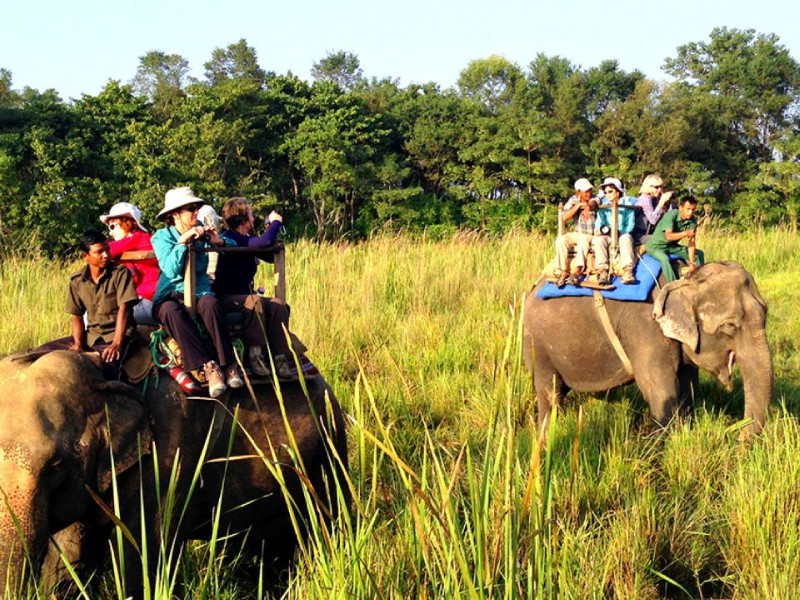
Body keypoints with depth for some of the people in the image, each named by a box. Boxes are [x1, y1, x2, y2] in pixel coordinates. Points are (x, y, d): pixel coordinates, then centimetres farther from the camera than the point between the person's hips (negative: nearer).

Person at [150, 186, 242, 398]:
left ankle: (229, 364, -36)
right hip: (170, 296, -1)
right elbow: (170, 271, -14)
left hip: (199, 293, 2)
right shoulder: (161, 237, 3)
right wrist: (182, 242, -21)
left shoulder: (200, 231, 10)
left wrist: (219, 242, -9)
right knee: (171, 310, -37)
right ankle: (208, 366, -42)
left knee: (210, 303, -34)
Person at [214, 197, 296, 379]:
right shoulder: (230, 239, -15)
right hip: (225, 299, -9)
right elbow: (266, 242, -28)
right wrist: (276, 222, -9)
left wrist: (270, 226, 22)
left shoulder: (243, 240, 16)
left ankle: (280, 360, -24)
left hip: (242, 296, 9)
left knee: (279, 305, -15)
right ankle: (255, 355, -32)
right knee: (254, 301, -37)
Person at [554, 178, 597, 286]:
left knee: (583, 240, -36)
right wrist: (577, 206, -17)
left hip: (592, 235, -4)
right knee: (561, 240, -23)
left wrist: (588, 207, -55)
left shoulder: (594, 199, -5)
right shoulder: (573, 200, 3)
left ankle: (577, 272, -46)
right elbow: (564, 219, -6)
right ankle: (563, 272, -24)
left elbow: (593, 203, -31)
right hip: (577, 234, 4)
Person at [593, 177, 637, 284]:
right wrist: (598, 230, -22)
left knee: (625, 238, -36)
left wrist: (619, 231, -20)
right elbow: (599, 221, 0)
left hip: (623, 234, -2)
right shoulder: (603, 205, 11)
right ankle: (602, 271, -37)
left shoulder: (627, 203, 2)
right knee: (598, 239, -30)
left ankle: (627, 271, -43)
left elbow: (630, 225, -5)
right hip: (606, 236, 2)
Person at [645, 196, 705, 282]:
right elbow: (669, 236, -39)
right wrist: (686, 233, -54)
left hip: (672, 246, 7)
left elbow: (691, 243, -12)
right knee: (665, 259, -38)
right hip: (656, 246, -7)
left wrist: (692, 263, -20)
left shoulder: (692, 221, -9)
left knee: (699, 254, 1)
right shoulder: (671, 215, -26)